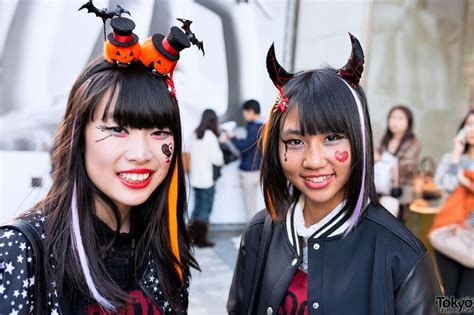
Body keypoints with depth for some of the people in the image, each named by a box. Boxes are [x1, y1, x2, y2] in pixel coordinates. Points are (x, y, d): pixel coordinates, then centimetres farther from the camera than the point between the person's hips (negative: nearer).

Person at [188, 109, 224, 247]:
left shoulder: (195, 134, 6)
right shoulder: (211, 136, -14)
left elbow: (192, 153, 10)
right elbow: (217, 159, -13)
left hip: (195, 178, 7)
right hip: (207, 179, -6)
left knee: (197, 207, 15)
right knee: (205, 209, 2)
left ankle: (192, 236, 18)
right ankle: (201, 239, 5)